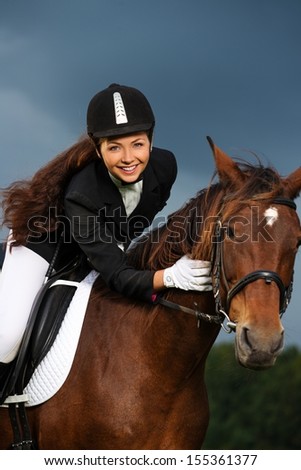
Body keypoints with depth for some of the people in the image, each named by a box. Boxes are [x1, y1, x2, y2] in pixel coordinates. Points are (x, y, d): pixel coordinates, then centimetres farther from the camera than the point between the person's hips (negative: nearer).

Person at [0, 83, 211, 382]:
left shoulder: (164, 166, -27)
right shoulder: (81, 195, -43)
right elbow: (117, 275, -45)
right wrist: (169, 276, -62)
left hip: (111, 246, 6)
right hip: (44, 243, -6)